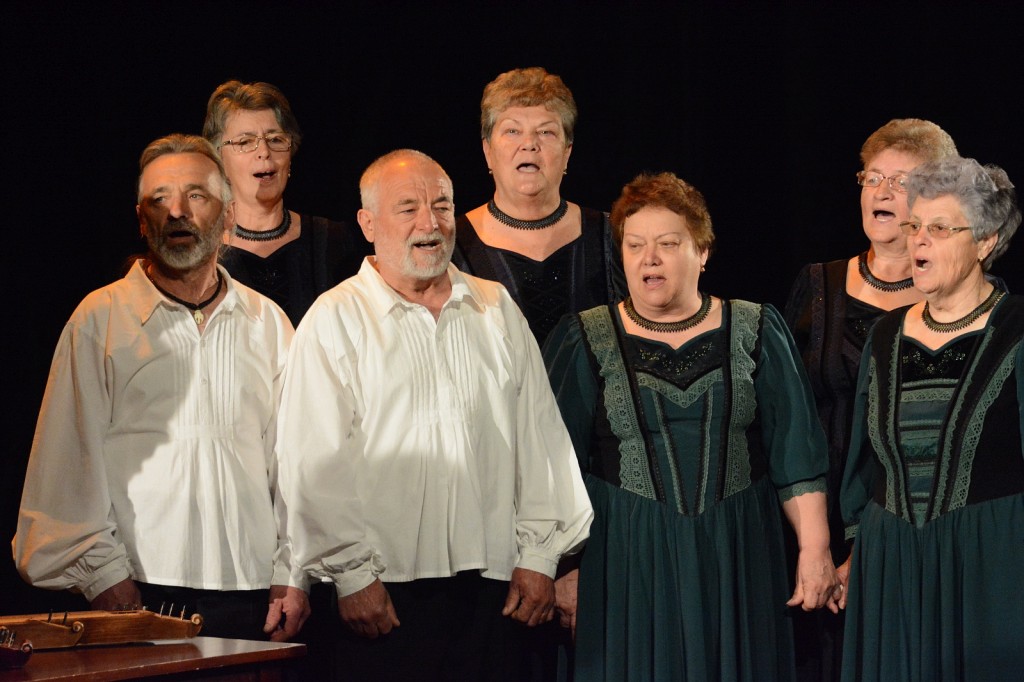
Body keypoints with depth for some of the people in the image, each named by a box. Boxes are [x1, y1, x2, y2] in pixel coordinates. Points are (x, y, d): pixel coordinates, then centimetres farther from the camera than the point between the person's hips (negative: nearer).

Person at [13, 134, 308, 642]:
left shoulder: (267, 322, 12)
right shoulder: (101, 319, 4)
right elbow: (72, 457, 0)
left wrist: (292, 574, 2)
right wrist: (106, 576, -8)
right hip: (140, 594, -2)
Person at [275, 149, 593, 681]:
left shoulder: (496, 310, 13)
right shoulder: (334, 321, -1)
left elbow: (538, 436, 11)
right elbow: (315, 464, -5)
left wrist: (538, 555, 6)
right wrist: (352, 573, -9)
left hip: (493, 583, 4)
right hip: (387, 589, -3)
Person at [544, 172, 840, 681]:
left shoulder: (756, 331, 4)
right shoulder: (583, 342, 2)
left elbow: (795, 451, 2)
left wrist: (814, 548, -5)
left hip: (735, 559, 1)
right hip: (625, 560, -1)